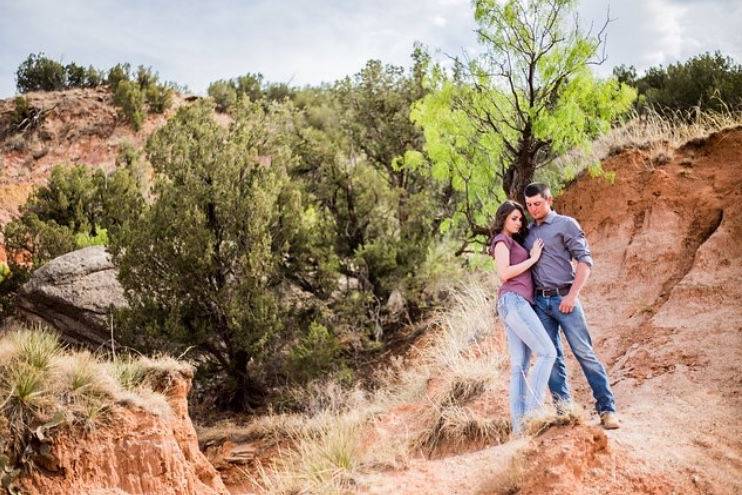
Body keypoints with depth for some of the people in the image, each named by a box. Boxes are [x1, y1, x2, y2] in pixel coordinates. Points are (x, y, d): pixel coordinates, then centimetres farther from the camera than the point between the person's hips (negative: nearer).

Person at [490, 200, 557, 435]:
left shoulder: (515, 243, 29)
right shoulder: (502, 240, 2)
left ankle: (518, 423, -5)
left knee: (519, 365, 0)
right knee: (547, 352, -15)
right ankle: (532, 410, -21)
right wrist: (532, 258, -5)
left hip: (518, 304, 9)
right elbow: (504, 274, -11)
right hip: (513, 301, -9)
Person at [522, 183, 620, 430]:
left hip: (564, 298, -5)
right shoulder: (528, 231, 16)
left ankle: (607, 409, -2)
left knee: (585, 353, -6)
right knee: (551, 358, 4)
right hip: (539, 302, 5)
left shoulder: (566, 224, 1)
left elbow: (584, 260, -6)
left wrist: (572, 295, -13)